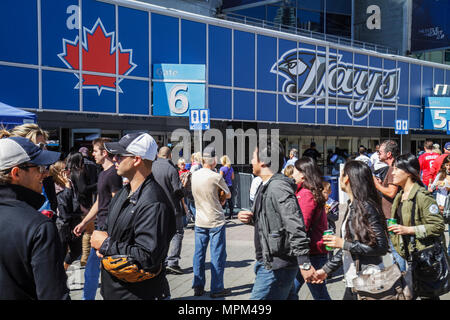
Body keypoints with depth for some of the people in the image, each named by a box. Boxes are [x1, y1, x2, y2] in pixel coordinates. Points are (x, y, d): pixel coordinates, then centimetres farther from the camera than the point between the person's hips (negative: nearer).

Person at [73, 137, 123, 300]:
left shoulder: (113, 174, -14)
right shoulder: (102, 174, 16)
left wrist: (107, 228, -20)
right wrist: (84, 223, 23)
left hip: (108, 228, -9)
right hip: (100, 227, 9)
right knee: (91, 269, 16)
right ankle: (87, 297, 27)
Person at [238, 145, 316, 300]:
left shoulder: (278, 187, -18)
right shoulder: (266, 186, 15)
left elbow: (295, 227, -24)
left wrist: (304, 263, -26)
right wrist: (250, 219, 5)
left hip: (275, 268, -10)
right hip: (268, 263, 10)